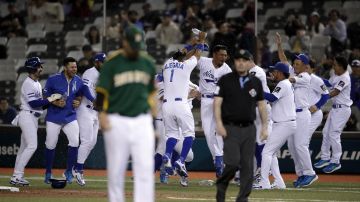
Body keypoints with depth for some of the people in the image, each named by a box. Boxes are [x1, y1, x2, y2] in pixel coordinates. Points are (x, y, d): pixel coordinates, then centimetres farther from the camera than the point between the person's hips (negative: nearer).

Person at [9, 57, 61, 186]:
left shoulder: (37, 83, 17)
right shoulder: (28, 84, -14)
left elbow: (39, 102, 16)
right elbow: (34, 103, -21)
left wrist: (51, 99, 0)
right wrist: (50, 99, -17)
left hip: (33, 117, 10)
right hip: (27, 116, -10)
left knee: (24, 147, 10)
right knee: (32, 146, -16)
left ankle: (17, 177, 12)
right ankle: (17, 176, -16)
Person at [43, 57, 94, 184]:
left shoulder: (78, 81, 0)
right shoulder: (53, 79, -10)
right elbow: (45, 96, -2)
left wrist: (78, 102, -3)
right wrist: (56, 103, -19)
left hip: (70, 117, 2)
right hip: (54, 117, -2)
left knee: (75, 142, -11)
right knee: (50, 145, 3)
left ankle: (69, 171, 7)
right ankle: (48, 173, 20)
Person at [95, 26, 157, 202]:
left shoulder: (148, 63, 9)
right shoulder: (112, 63, -3)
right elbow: (101, 92, -4)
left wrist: (154, 118, 14)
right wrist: (102, 116, -14)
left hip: (142, 121, 3)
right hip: (117, 121, -3)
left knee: (145, 168, -7)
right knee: (116, 170, 3)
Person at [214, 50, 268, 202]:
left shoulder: (256, 82, 11)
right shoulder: (225, 80, 1)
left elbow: (261, 105, 14)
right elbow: (217, 102, -3)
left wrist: (265, 126, 6)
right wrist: (219, 123, -14)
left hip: (249, 128, 3)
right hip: (231, 128, -3)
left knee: (248, 165, 0)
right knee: (233, 163, -14)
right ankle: (221, 185, 13)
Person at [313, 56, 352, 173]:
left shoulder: (345, 78, -19)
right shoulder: (335, 76, 10)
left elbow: (335, 92, -27)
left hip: (342, 109, -10)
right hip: (335, 108, 10)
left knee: (334, 134, -9)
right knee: (326, 132, 12)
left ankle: (335, 162, -2)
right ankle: (325, 158, 22)